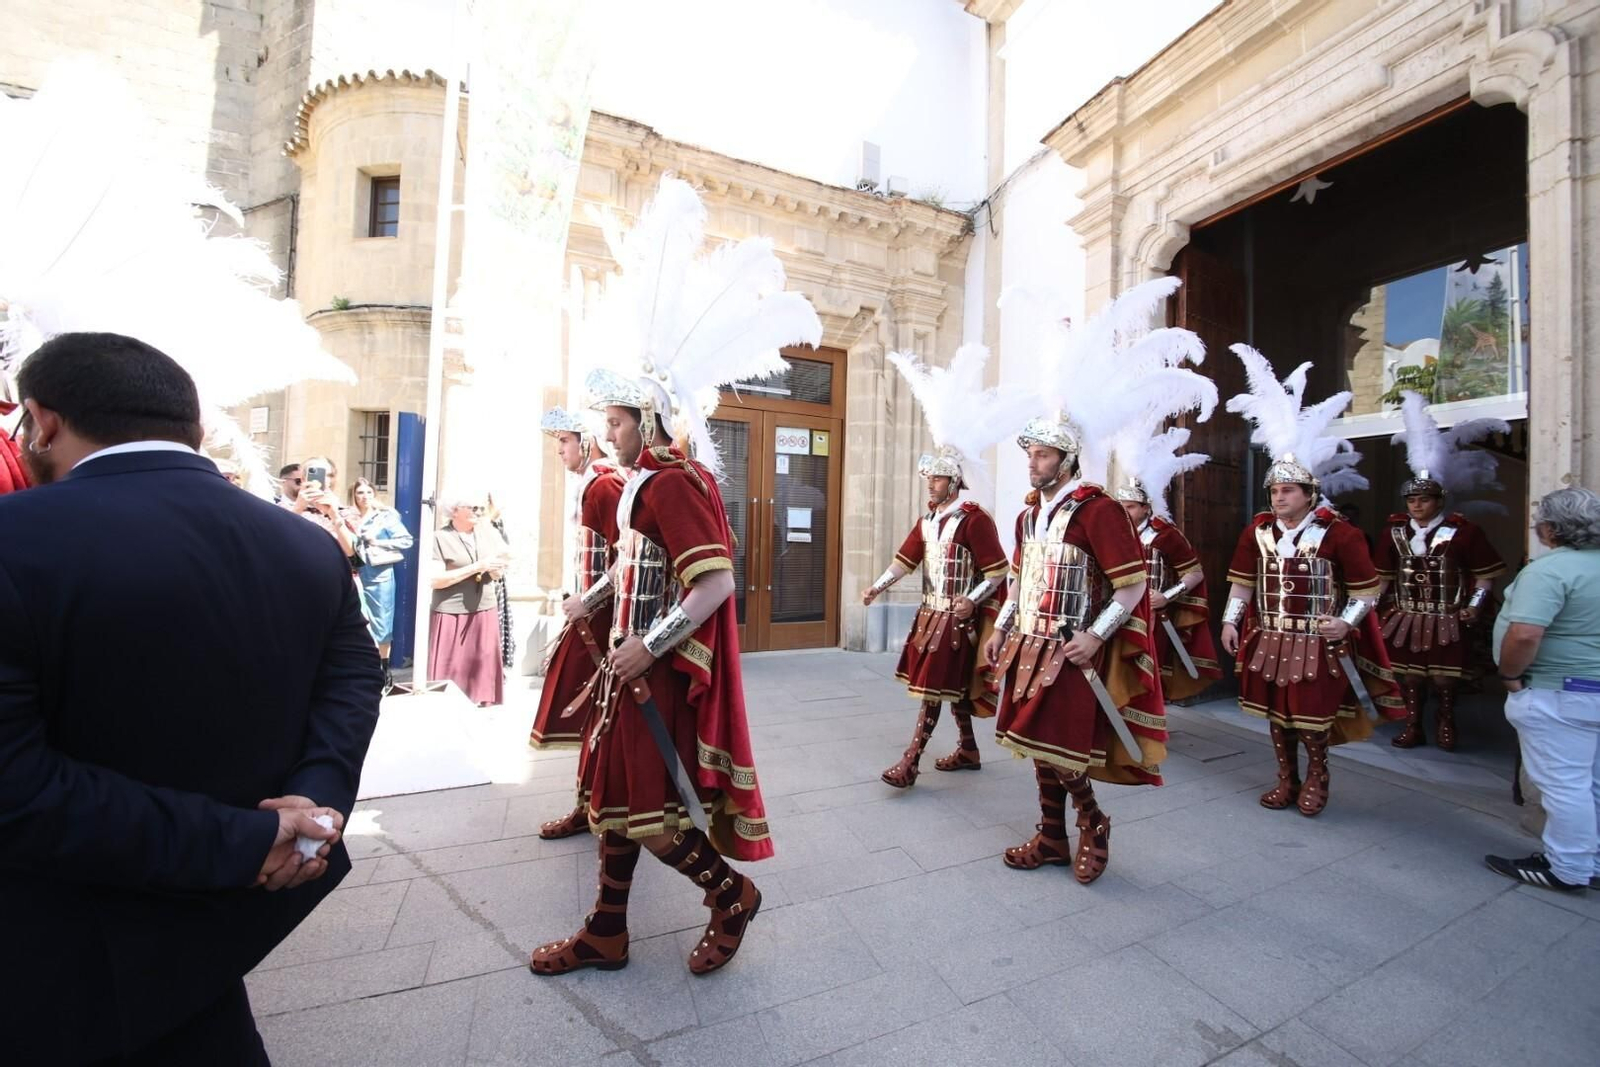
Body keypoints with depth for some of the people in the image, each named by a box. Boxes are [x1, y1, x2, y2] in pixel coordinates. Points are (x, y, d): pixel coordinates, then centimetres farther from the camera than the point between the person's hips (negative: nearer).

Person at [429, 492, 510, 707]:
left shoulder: (488, 532, 6)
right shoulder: (440, 538, -7)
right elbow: (435, 579, -14)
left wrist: (494, 567, -12)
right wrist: (476, 567, -18)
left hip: (485, 611, 4)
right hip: (451, 614, -4)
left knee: (482, 668, 8)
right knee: (450, 670, 1)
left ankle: (481, 705, 18)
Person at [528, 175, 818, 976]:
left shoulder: (673, 483, -17)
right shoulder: (642, 483, 12)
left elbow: (716, 582, -26)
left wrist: (648, 646, -23)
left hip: (660, 672, -10)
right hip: (634, 664, 10)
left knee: (642, 802, 1)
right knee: (614, 794, 16)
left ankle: (730, 893, 23)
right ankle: (606, 933, 33)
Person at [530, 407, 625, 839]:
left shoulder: (605, 484, -16)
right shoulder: (594, 483, 13)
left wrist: (586, 601, -18)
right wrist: (579, 598, 13)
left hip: (602, 617, -9)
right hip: (593, 613, 9)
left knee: (594, 714, 2)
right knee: (592, 714, 16)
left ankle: (592, 807, 17)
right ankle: (592, 802, 29)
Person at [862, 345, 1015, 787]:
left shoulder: (973, 519, -13)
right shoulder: (928, 519, 11)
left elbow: (998, 569, -14)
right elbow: (906, 559, 8)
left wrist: (972, 601, -22)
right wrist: (879, 585, -3)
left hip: (957, 618, -8)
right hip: (932, 613, 8)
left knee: (935, 689, -5)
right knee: (952, 688, 16)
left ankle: (909, 763, 0)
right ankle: (968, 750, 31)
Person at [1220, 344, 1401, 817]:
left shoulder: (1338, 533, -7)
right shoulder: (1257, 531, 4)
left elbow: (1365, 587, -3)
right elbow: (1242, 581, 8)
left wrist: (1347, 621, -16)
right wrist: (1230, 620, 3)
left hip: (1317, 645, -4)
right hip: (1268, 641, 4)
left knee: (1311, 718, 3)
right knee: (1276, 714, 13)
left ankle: (1316, 778, 27)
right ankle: (1286, 780, 29)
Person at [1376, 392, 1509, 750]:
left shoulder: (1462, 529, -6)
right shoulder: (1394, 530, 2)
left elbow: (1485, 574, -1)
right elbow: (1384, 574, 8)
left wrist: (1474, 606, -9)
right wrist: (1374, 603, 1)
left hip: (1447, 620, -2)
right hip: (1405, 619, 2)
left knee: (1445, 677, 8)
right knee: (1408, 675, 10)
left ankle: (1446, 725, 27)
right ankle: (1413, 727, 22)